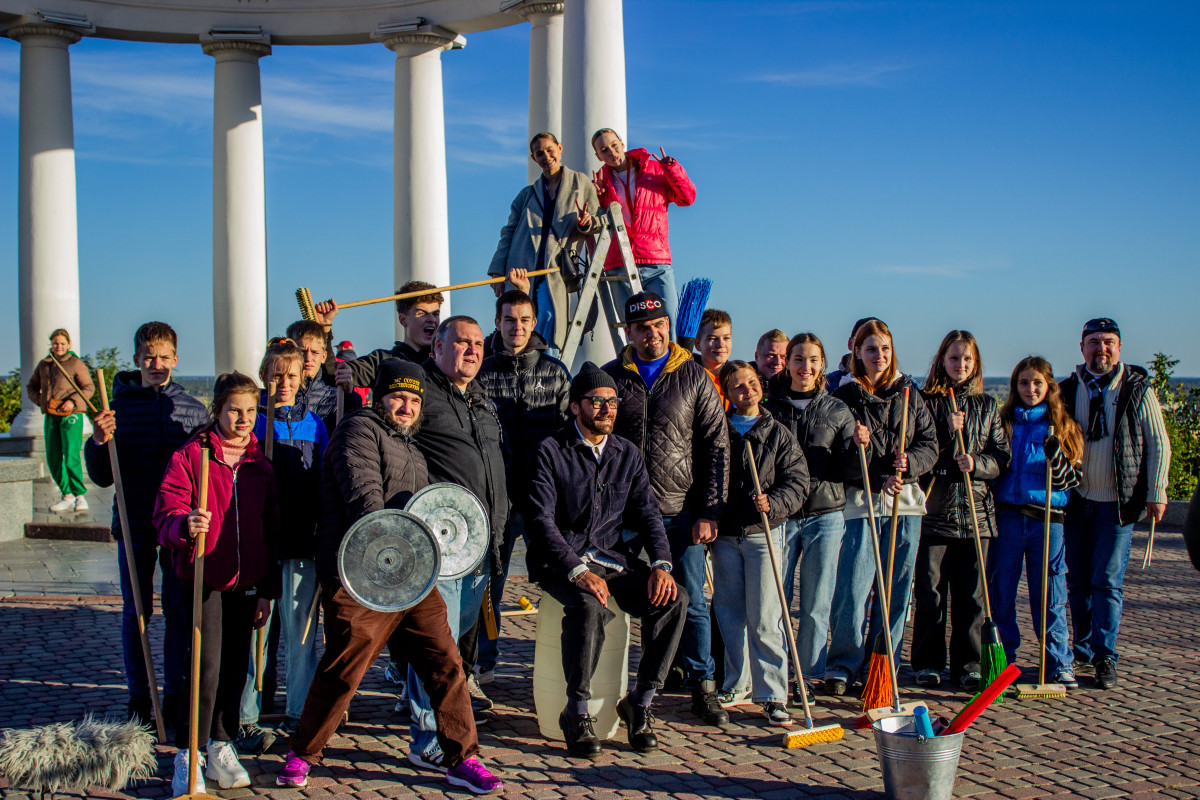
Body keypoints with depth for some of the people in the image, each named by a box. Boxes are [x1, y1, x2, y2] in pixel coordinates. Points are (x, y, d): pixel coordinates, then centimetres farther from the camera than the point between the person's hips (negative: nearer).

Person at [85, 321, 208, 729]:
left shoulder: (193, 409, 3)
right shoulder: (118, 406, 0)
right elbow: (102, 477, 1)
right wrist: (98, 443, -17)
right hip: (135, 524, -1)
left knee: (179, 610, 7)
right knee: (136, 612, 7)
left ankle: (174, 694, 19)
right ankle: (138, 696, 19)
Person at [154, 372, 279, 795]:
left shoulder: (260, 464, 10)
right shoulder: (191, 455, -3)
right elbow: (166, 511, -10)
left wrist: (267, 590, 11)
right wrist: (184, 525, -34)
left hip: (246, 582, 4)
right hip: (203, 580, -4)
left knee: (235, 668, 8)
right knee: (206, 667, -10)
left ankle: (221, 747, 24)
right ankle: (186, 757, 2)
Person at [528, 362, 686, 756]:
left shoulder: (628, 454, 12)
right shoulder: (551, 451, -4)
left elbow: (647, 513, 9)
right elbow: (542, 521, -12)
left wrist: (661, 564, -9)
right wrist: (578, 571, -24)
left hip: (612, 557, 5)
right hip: (561, 561, -5)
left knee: (674, 599, -19)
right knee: (589, 606, -36)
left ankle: (640, 701, -5)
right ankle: (577, 712, -17)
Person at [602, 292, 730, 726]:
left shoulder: (693, 377, 4)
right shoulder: (610, 377, 6)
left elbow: (716, 446, 2)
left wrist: (709, 512, -4)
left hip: (681, 513, -1)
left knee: (692, 603, 3)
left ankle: (703, 688, 16)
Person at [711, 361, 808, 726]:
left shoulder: (779, 434, 2)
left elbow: (797, 482, -2)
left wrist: (773, 502, -20)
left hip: (763, 533, -2)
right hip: (724, 534, 2)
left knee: (764, 618, -6)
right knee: (730, 613, 10)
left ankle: (773, 695, -1)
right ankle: (737, 685, 24)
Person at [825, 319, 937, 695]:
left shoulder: (908, 394, 11)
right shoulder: (844, 397, 1)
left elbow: (929, 444, 8)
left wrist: (907, 464, -13)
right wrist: (881, 478, -15)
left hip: (905, 502, 3)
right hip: (860, 502, -3)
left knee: (895, 590, 5)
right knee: (852, 590, -7)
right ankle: (841, 666, 6)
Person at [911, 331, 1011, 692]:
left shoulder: (987, 407, 12)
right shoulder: (925, 402, 3)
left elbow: (1003, 456, 8)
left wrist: (977, 464, -10)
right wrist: (946, 432, -13)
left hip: (975, 512, 2)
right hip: (933, 511, -2)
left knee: (970, 594, 4)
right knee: (930, 592, 2)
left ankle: (968, 666, 13)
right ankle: (928, 663, 13)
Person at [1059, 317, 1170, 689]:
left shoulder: (1138, 389, 0)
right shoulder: (1067, 390, 6)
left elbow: (1158, 445, 2)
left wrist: (1156, 493, -4)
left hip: (1117, 503, -3)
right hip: (1076, 500, 3)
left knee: (1107, 582, -5)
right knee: (1078, 581, 8)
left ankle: (1105, 656, 2)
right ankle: (1082, 650, 20)